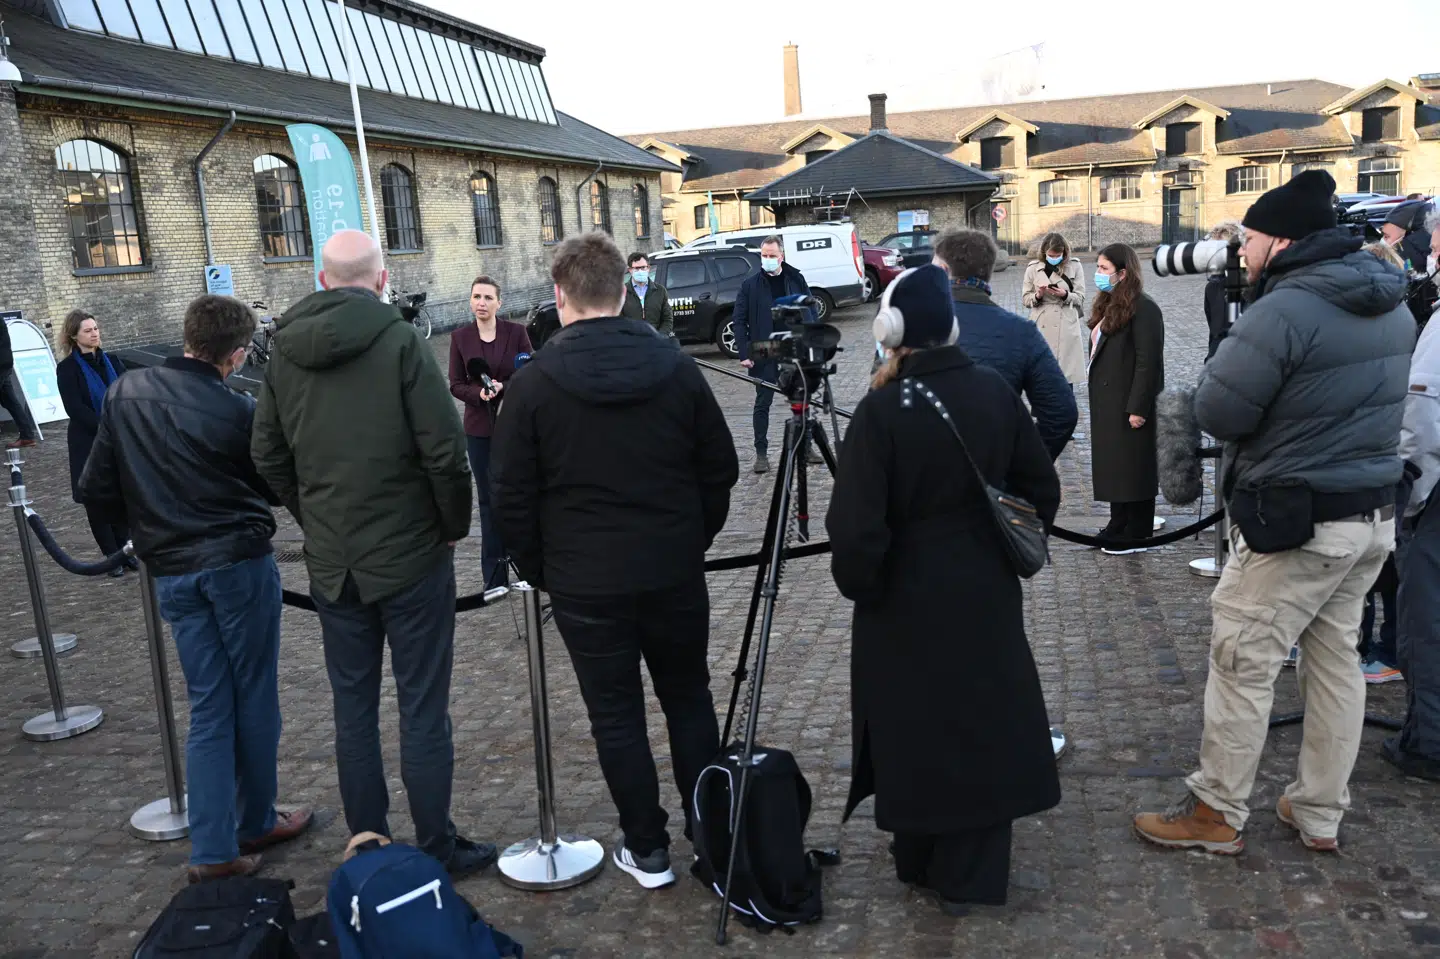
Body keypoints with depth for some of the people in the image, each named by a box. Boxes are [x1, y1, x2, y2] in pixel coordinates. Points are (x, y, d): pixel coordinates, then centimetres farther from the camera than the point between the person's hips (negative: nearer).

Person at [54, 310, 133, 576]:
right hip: (89, 443, -3)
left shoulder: (111, 361, 7)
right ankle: (112, 556, 13)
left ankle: (125, 550, 18)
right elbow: (75, 408, -14)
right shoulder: (67, 368, -6)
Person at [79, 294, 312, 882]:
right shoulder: (238, 411, -14)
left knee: (208, 709, 11)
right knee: (255, 699, 12)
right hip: (239, 563, -4)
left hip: (171, 573, 4)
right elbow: (272, 486, 0)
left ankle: (213, 850, 10)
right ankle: (255, 824, 26)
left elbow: (97, 493, 3)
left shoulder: (123, 395, -1)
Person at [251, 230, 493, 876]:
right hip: (411, 556, -4)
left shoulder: (284, 351, 2)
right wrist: (455, 524, -1)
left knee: (353, 709, 14)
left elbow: (267, 456, 9)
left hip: (330, 562, 5)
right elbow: (445, 451, -16)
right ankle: (437, 850, 15)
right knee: (423, 710, 5)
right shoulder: (400, 342, -13)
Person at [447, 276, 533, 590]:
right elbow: (456, 385, 2)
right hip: (479, 428, 2)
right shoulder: (460, 337, 1)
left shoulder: (516, 332, -4)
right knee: (488, 499, 7)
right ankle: (495, 576, 13)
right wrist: (479, 393, -18)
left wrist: (503, 387, -20)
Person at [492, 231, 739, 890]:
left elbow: (512, 497, -6)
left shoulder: (534, 383, -9)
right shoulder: (676, 367, -2)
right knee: (688, 698, 18)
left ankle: (647, 850, 20)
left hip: (585, 583, -2)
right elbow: (721, 469, 4)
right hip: (674, 572, 3)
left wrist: (538, 568, 8)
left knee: (616, 714, 10)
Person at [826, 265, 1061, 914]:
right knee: (982, 726, 15)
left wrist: (860, 586, -3)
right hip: (986, 593, 4)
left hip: (907, 603, -4)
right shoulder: (996, 391, -5)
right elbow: (1042, 489, 3)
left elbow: (856, 527, -21)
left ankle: (920, 864, 33)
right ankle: (966, 879, 24)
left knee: (914, 731, 14)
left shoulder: (882, 410, -20)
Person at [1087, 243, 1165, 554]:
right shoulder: (1108, 305, 13)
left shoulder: (1143, 309, -15)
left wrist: (1138, 408, -21)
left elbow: (1149, 362, -19)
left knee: (1133, 467, 0)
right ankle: (1119, 525, 25)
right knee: (1113, 463, 15)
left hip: (1129, 404, -9)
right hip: (1107, 402, 9)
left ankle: (1137, 535, 9)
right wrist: (1096, 396, 14)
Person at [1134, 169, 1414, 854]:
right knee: (1336, 658, 15)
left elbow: (1217, 412, -18)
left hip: (1294, 522, -9)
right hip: (1374, 514, 9)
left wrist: (1221, 364, 0)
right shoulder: (1391, 306, 9)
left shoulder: (1283, 310, -20)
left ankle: (1217, 812, 13)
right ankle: (1319, 815, 26)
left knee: (1242, 664, 2)